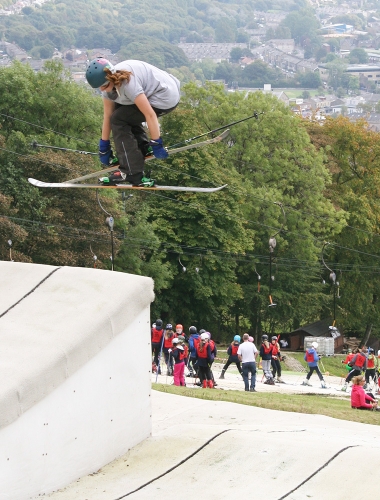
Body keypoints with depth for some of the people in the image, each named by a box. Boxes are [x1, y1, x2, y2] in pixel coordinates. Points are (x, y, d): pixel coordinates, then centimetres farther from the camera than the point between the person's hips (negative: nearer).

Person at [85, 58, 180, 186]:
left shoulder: (128, 83, -29)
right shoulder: (108, 84, -2)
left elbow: (150, 115, -28)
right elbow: (107, 116, 5)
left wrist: (157, 145, -24)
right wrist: (104, 147, 7)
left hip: (165, 100, -10)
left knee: (118, 119, -11)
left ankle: (132, 173, -12)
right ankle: (143, 147, 13)